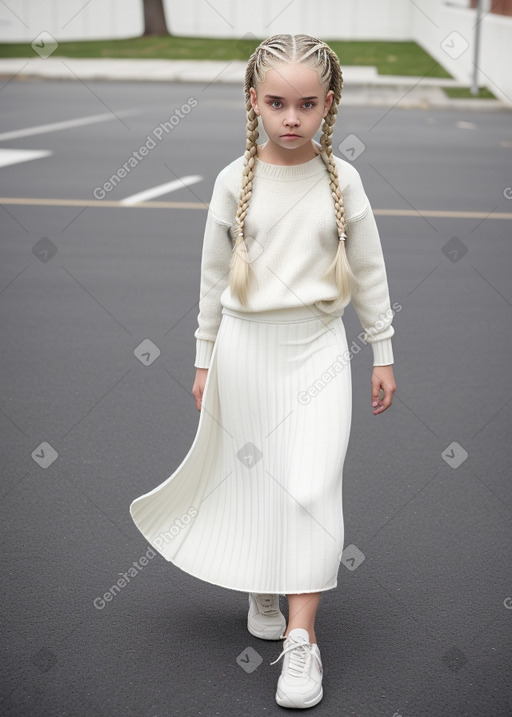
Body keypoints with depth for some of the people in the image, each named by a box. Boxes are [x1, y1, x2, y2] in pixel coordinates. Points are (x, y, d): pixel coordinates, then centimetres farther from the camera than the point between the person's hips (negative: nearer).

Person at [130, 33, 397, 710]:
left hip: (318, 348, -1)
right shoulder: (235, 180, -2)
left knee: (313, 487, -7)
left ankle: (301, 637, -1)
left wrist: (383, 354, 7)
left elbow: (369, 271, 5)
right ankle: (261, 588, 36)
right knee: (253, 477, 11)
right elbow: (214, 274, 6)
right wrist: (205, 358, 8)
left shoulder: (342, 179, -2)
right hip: (247, 344, 1)